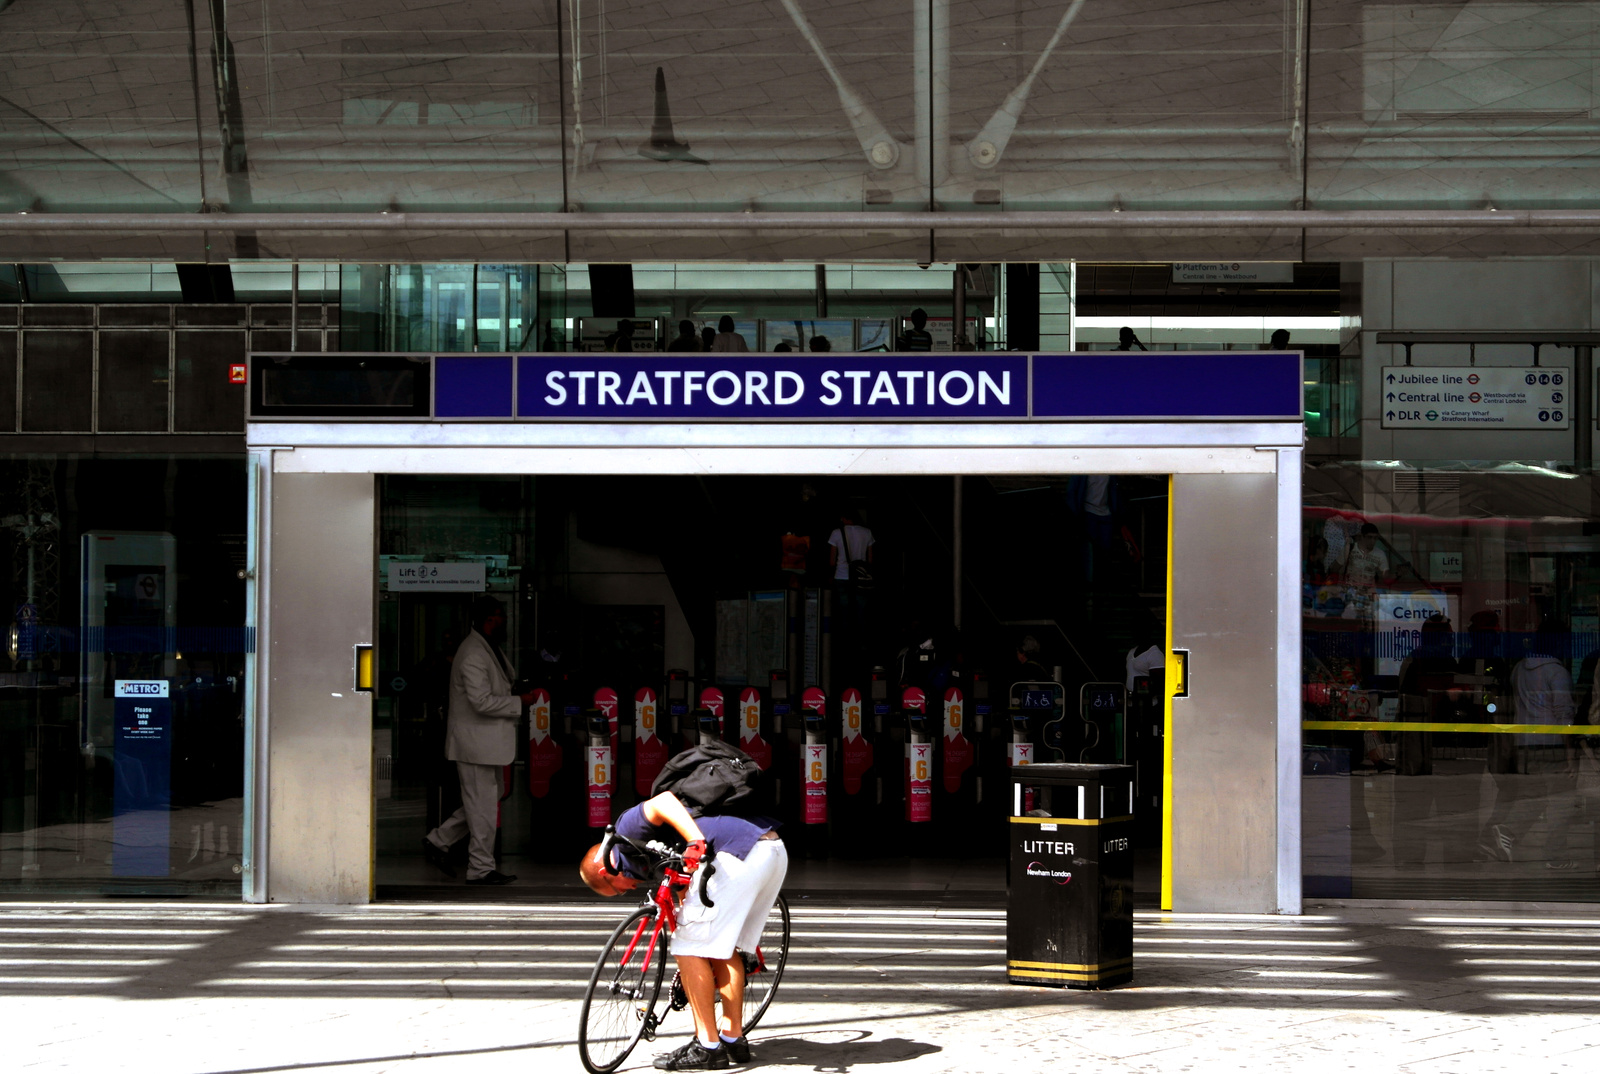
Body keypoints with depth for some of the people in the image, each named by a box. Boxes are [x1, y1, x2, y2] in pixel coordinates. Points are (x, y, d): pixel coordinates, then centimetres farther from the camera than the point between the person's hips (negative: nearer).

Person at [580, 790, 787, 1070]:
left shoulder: (628, 827, 5)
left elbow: (663, 801, -15)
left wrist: (697, 843, -25)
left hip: (739, 852, -10)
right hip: (774, 850, 10)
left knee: (690, 947, -1)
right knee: (722, 947, 21)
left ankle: (708, 1047, 2)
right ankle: (733, 1038, 26)